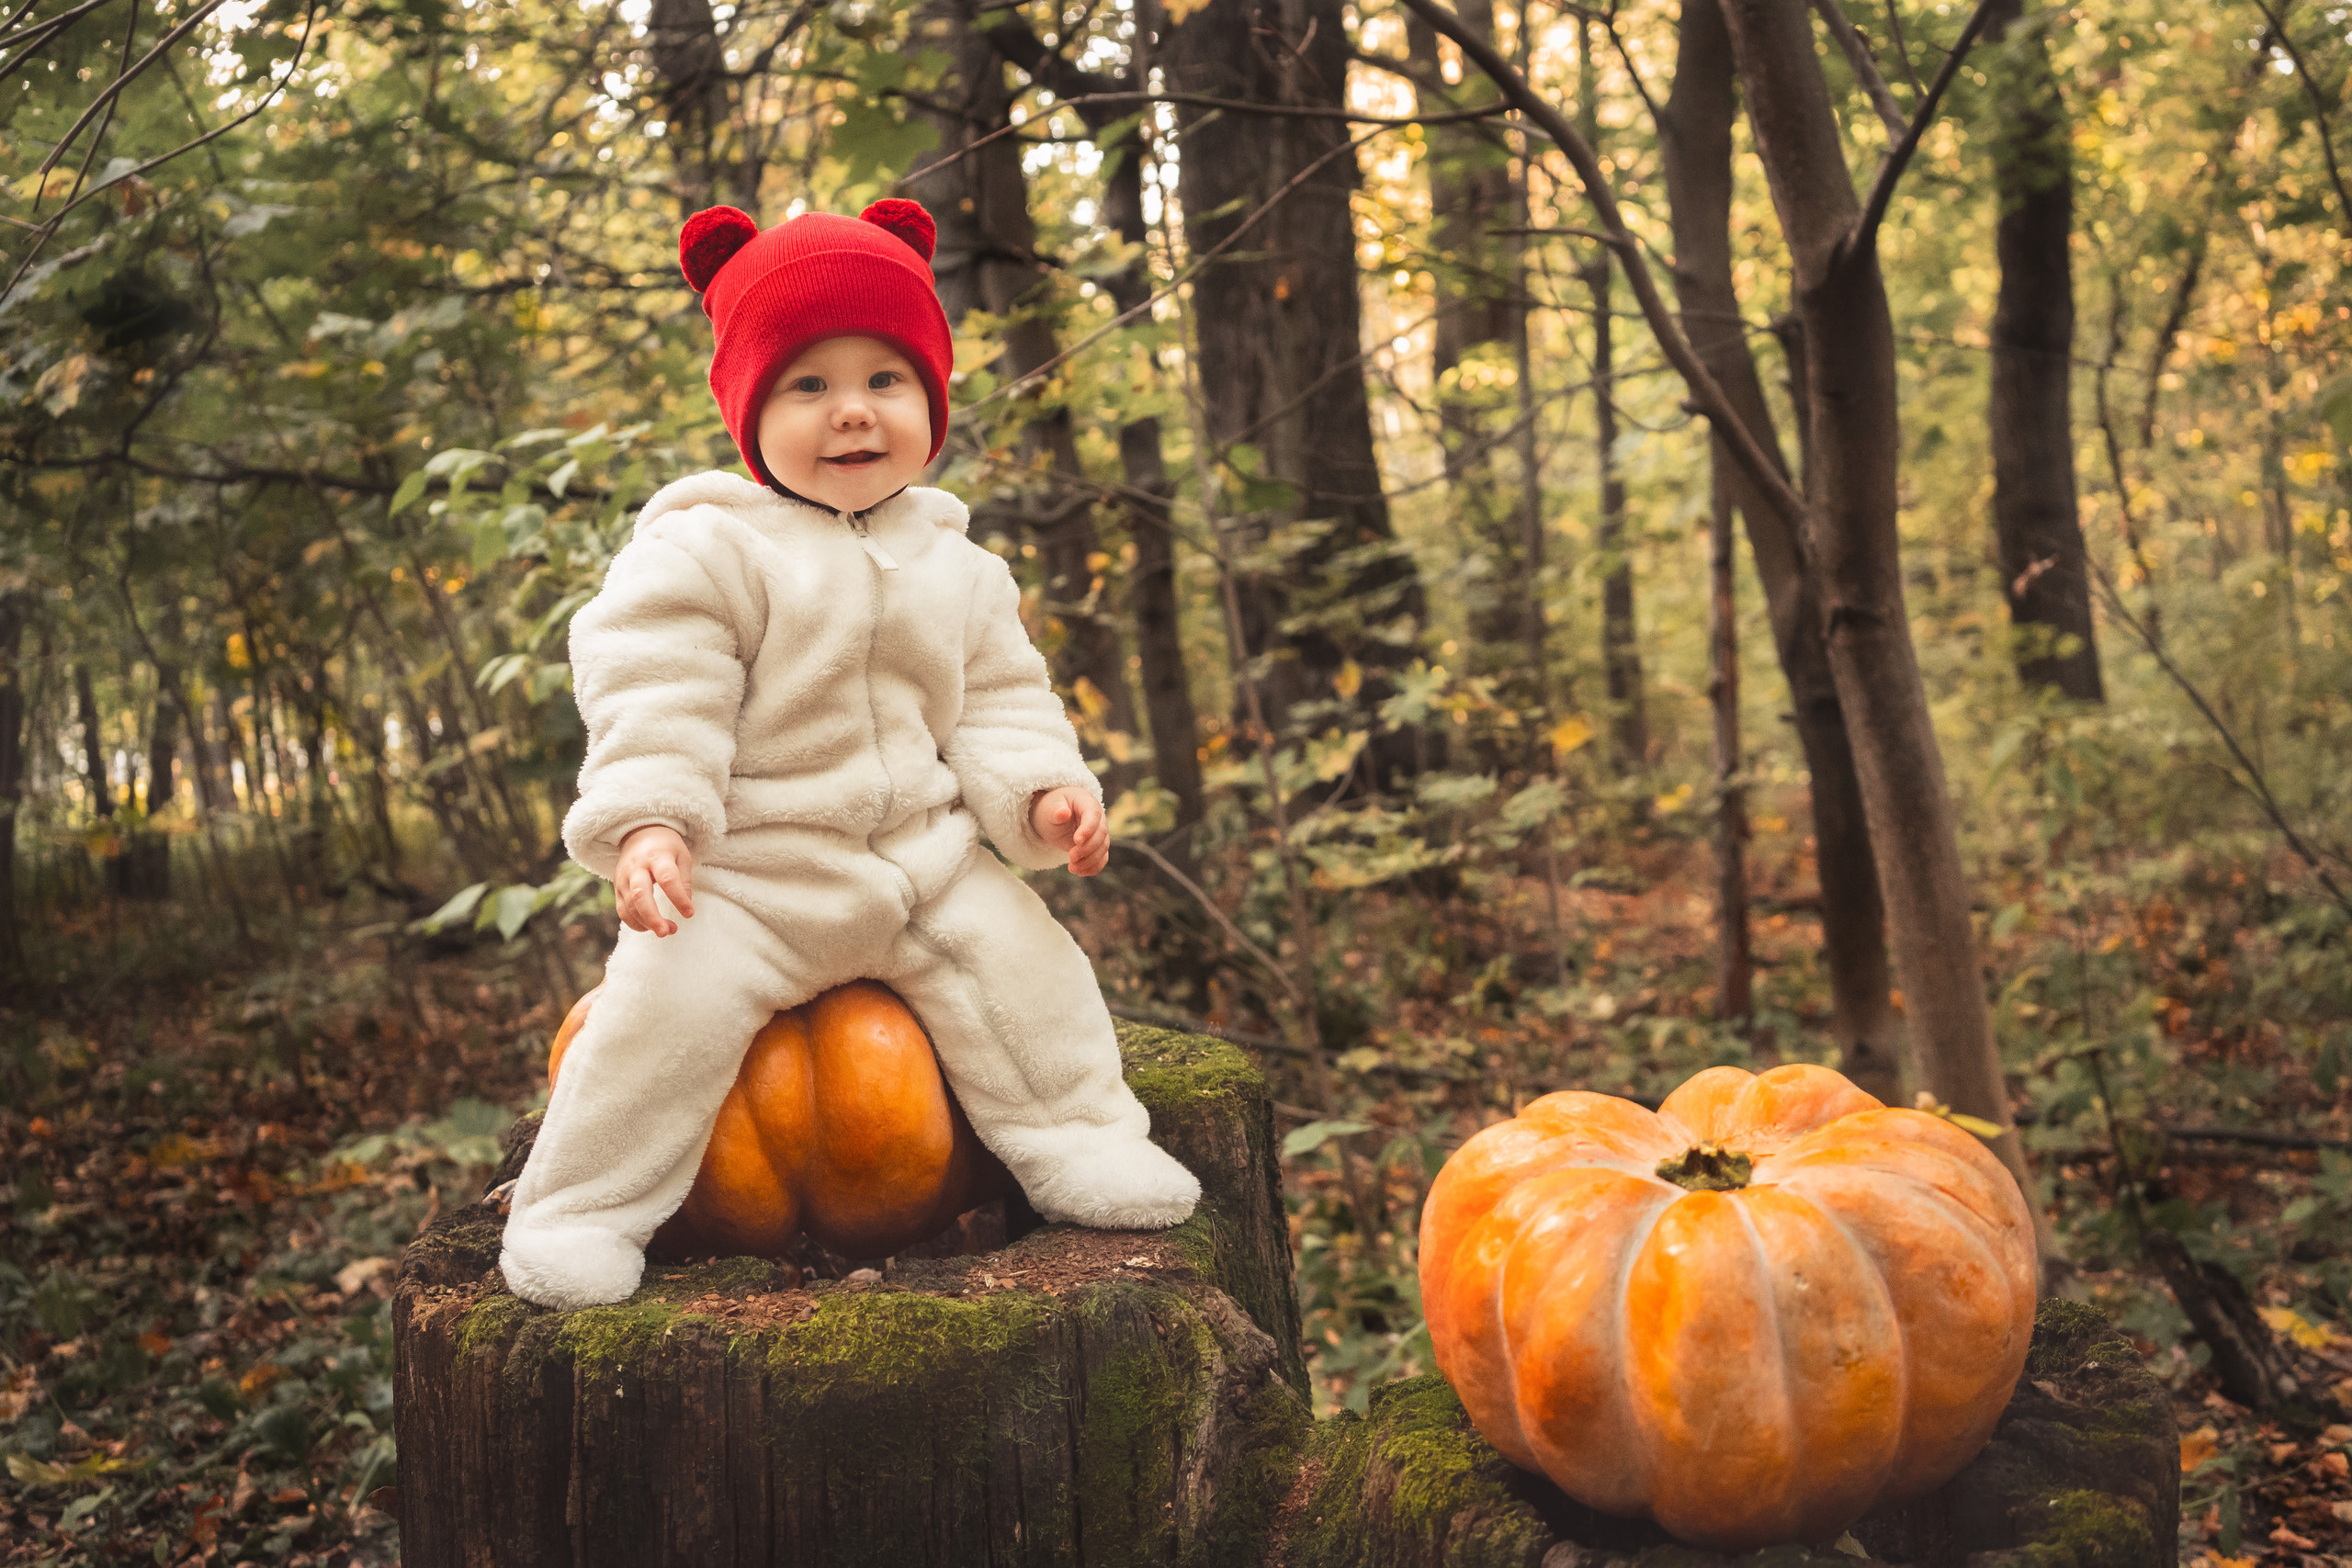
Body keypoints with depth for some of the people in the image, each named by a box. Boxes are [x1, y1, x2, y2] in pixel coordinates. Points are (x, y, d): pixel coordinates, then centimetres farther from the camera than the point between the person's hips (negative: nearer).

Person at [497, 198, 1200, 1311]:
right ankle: (581, 1207, -3)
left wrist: (1041, 793, -4)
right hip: (745, 870, -5)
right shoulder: (704, 551, -10)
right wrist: (646, 822, -29)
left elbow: (998, 698, 13)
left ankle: (1076, 1139, 14)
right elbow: (656, 698, -16)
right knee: (669, 1005, -20)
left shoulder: (952, 563, 9)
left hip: (925, 854, 5)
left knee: (1022, 959, -4)